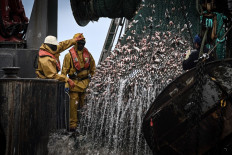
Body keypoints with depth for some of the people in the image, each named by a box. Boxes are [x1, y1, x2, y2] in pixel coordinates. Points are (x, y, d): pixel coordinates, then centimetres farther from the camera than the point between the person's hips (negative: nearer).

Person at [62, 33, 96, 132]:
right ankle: (72, 125, -1)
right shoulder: (69, 55, -6)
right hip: (74, 82, -4)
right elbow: (64, 70, -7)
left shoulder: (87, 54, 7)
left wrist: (90, 77, 13)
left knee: (81, 104, 10)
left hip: (84, 82, 5)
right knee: (73, 104, -6)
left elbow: (92, 67, 21)